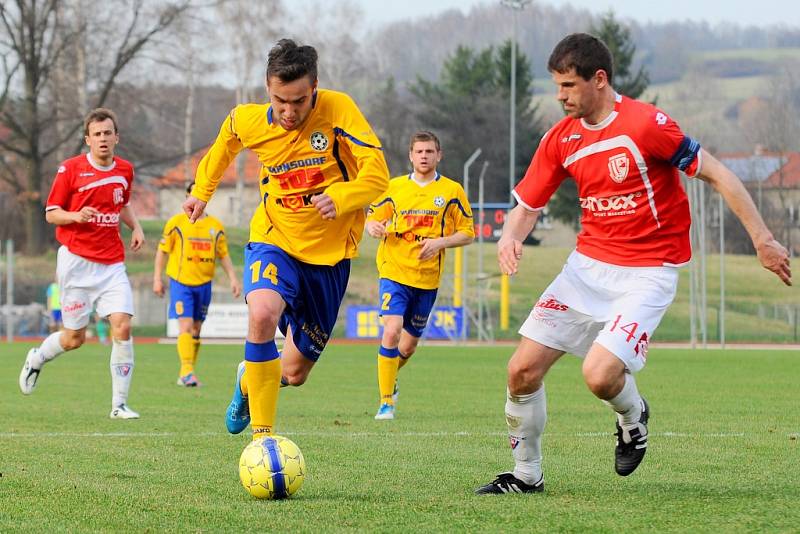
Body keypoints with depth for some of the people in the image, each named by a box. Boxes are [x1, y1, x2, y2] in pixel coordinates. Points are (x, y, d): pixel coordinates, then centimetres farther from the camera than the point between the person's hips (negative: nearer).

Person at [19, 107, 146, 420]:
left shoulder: (125, 170, 9)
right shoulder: (70, 169, -6)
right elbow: (51, 213, -1)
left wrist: (136, 227, 10)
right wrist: (76, 216, -21)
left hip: (112, 263, 3)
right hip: (77, 261, -3)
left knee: (122, 326, -14)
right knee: (74, 338, 2)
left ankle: (119, 404, -6)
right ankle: (37, 359, 37)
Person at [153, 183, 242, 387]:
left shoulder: (216, 226, 9)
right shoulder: (177, 222, 0)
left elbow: (224, 255, 14)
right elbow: (162, 251, 3)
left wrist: (233, 278, 5)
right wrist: (157, 278, -2)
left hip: (204, 283, 4)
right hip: (180, 281, -4)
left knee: (196, 329, 7)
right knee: (185, 326, -15)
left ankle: (186, 374, 15)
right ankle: (186, 370, -21)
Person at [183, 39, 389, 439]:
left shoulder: (338, 110, -17)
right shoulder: (248, 121, -8)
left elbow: (377, 175, -20)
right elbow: (225, 142, 18)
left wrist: (340, 199, -37)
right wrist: (202, 192, 24)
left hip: (329, 252, 0)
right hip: (275, 240, 0)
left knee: (295, 372, 8)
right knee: (262, 312, -35)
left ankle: (248, 381, 47)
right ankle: (262, 435, -24)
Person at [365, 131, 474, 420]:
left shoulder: (452, 191, 2)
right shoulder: (394, 187, 4)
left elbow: (467, 233, 5)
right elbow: (372, 218, 13)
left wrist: (440, 242, -14)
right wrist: (373, 227, -12)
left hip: (428, 277, 1)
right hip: (394, 271, -1)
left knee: (409, 342, 11)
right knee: (392, 331, -20)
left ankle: (390, 378, 43)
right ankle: (386, 402, -13)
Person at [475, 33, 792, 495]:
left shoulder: (645, 124, -17)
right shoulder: (561, 138, 2)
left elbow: (716, 174, -12)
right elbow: (528, 204, 10)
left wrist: (762, 239, -13)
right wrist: (510, 237, -13)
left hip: (647, 273, -6)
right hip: (588, 264, 6)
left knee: (600, 374, -23)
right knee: (523, 368, -3)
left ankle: (633, 416, 14)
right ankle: (526, 475, 17)